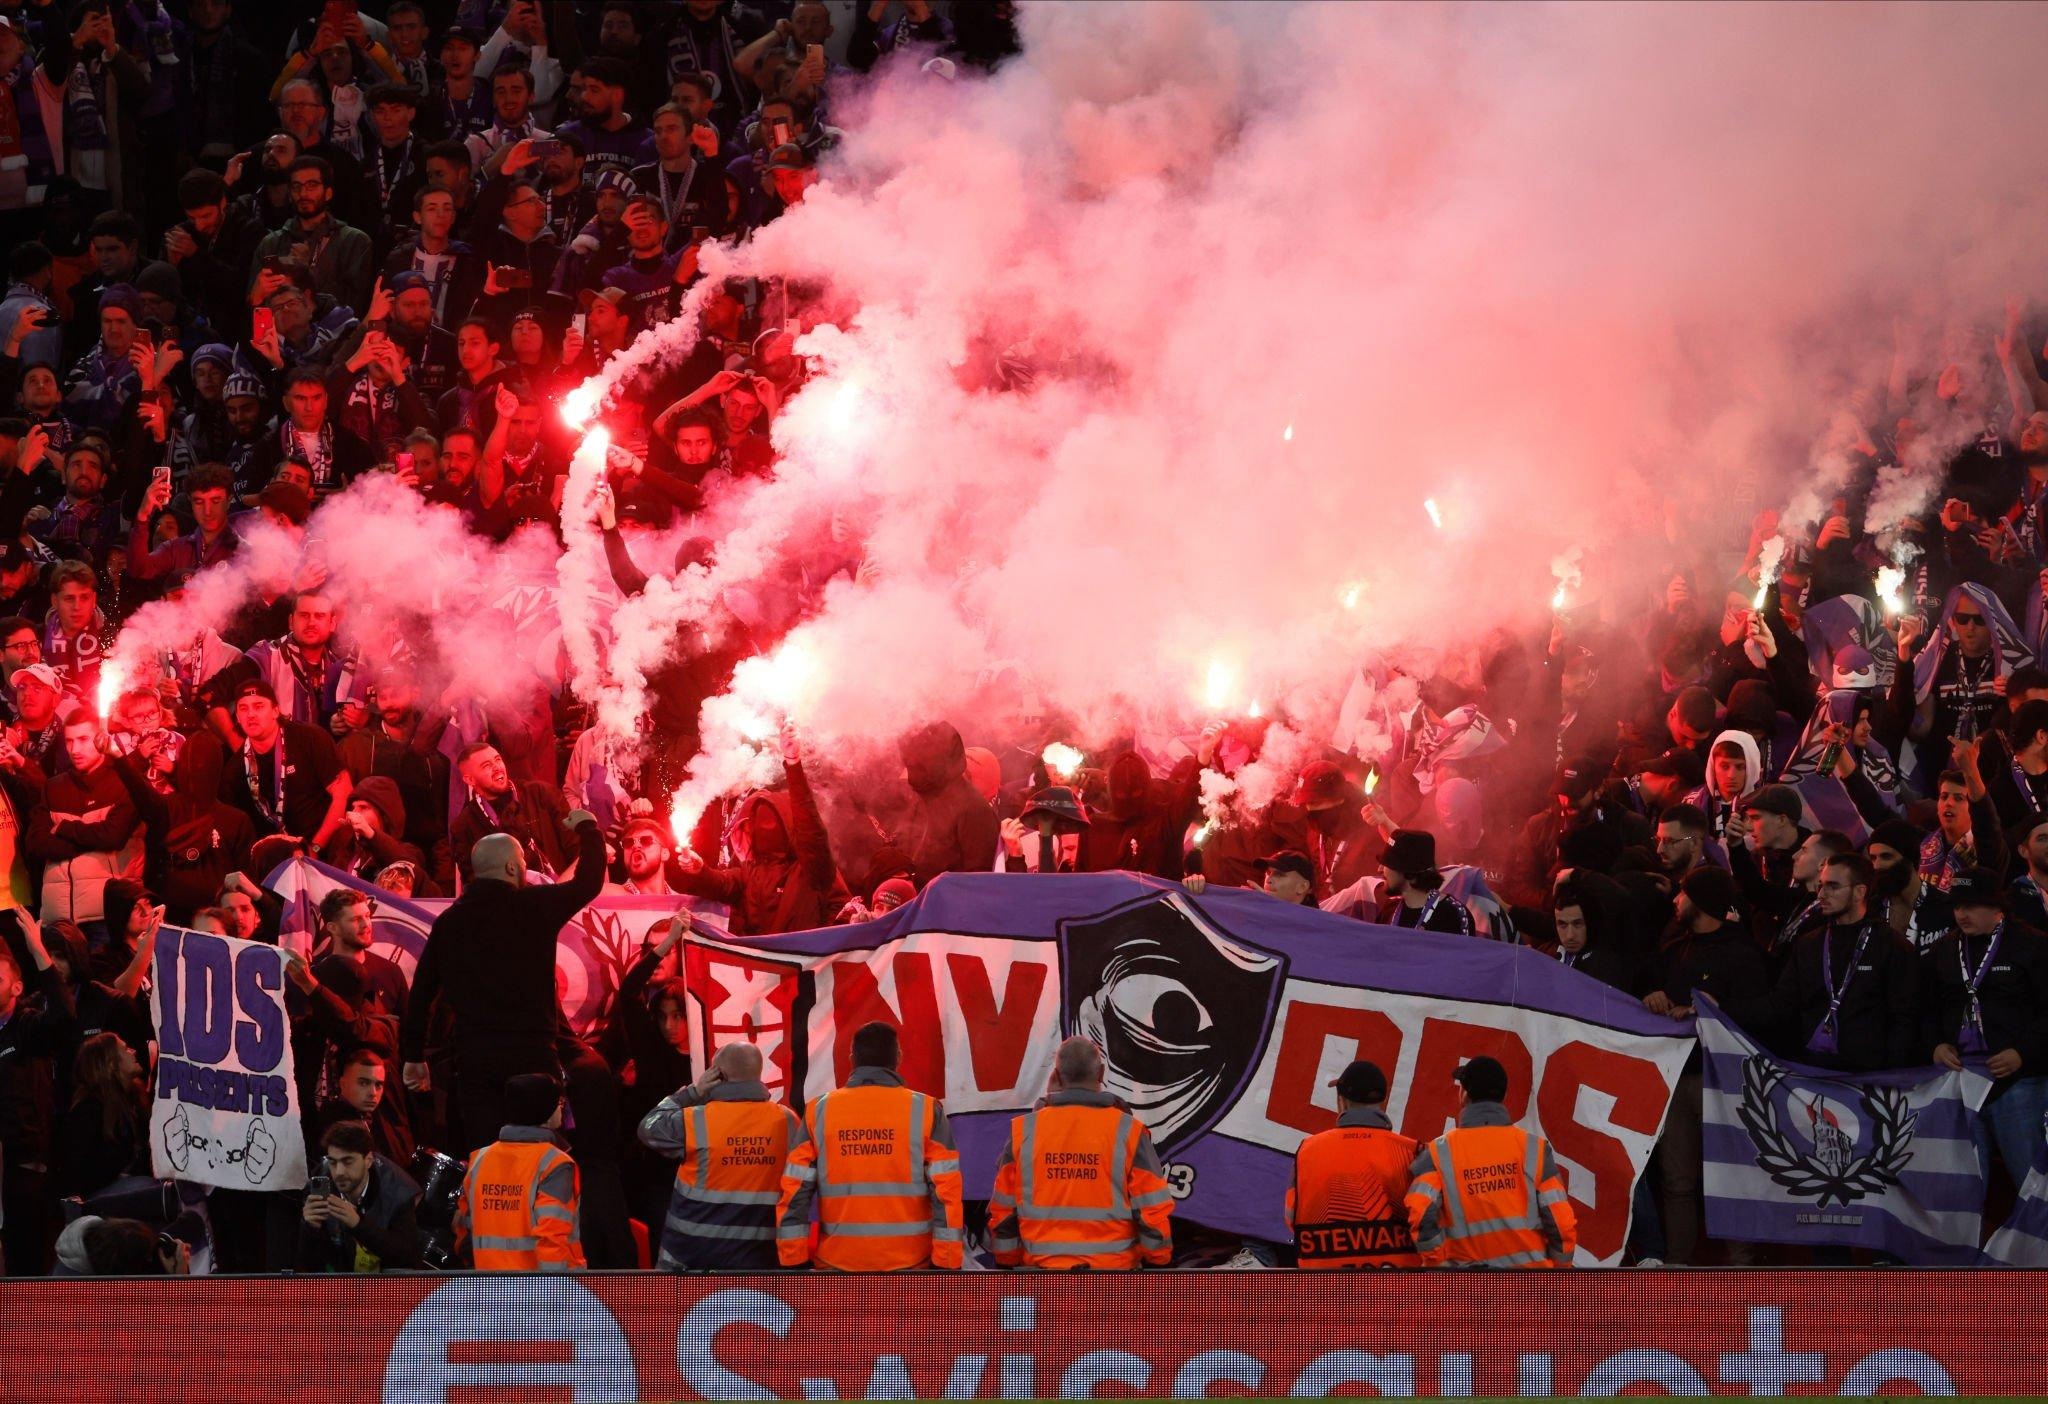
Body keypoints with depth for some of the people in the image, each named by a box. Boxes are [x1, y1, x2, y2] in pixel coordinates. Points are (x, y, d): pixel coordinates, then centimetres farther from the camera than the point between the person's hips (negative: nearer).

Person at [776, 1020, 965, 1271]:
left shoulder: (818, 1112, 3)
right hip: (908, 1260, -1)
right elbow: (946, 1192, -5)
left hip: (837, 1265, 1)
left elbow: (795, 1192, 2)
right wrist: (949, 1265, -2)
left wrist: (792, 1261, 6)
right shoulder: (926, 1111, -1)